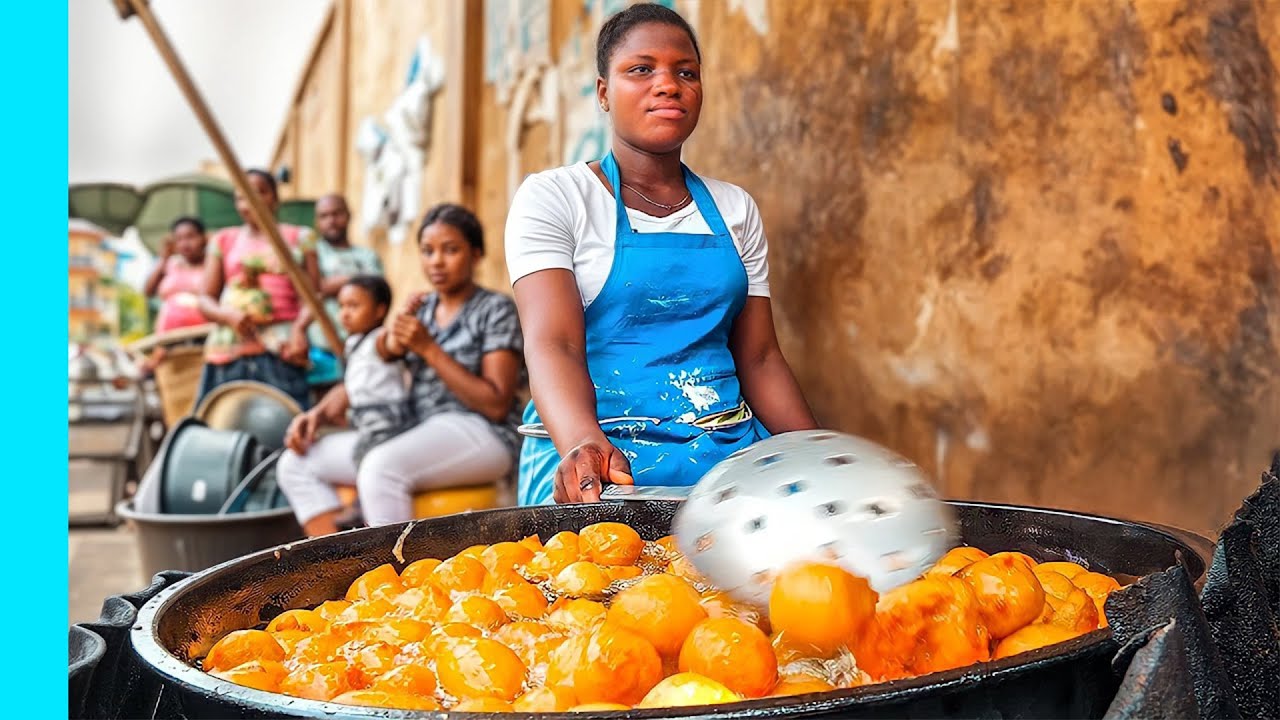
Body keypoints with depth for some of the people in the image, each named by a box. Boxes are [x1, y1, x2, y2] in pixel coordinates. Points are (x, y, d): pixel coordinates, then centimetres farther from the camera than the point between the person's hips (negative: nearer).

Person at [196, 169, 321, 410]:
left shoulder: (298, 238, 15)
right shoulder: (224, 240, 19)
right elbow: (206, 299, 16)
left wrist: (300, 329, -13)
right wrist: (228, 315, -7)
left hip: (282, 347, -2)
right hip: (231, 345, 2)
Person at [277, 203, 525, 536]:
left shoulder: (496, 309, 0)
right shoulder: (420, 309, 18)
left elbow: (497, 404, -11)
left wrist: (428, 348, -12)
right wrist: (319, 412, -2)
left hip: (479, 434, -8)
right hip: (416, 432, 8)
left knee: (380, 467, -36)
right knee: (296, 463, -3)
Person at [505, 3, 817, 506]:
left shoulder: (734, 209, 15)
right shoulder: (552, 197, 1)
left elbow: (758, 357, 14)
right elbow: (552, 344, -13)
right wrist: (583, 444, -33)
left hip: (732, 452, 5)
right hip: (598, 461, -4)